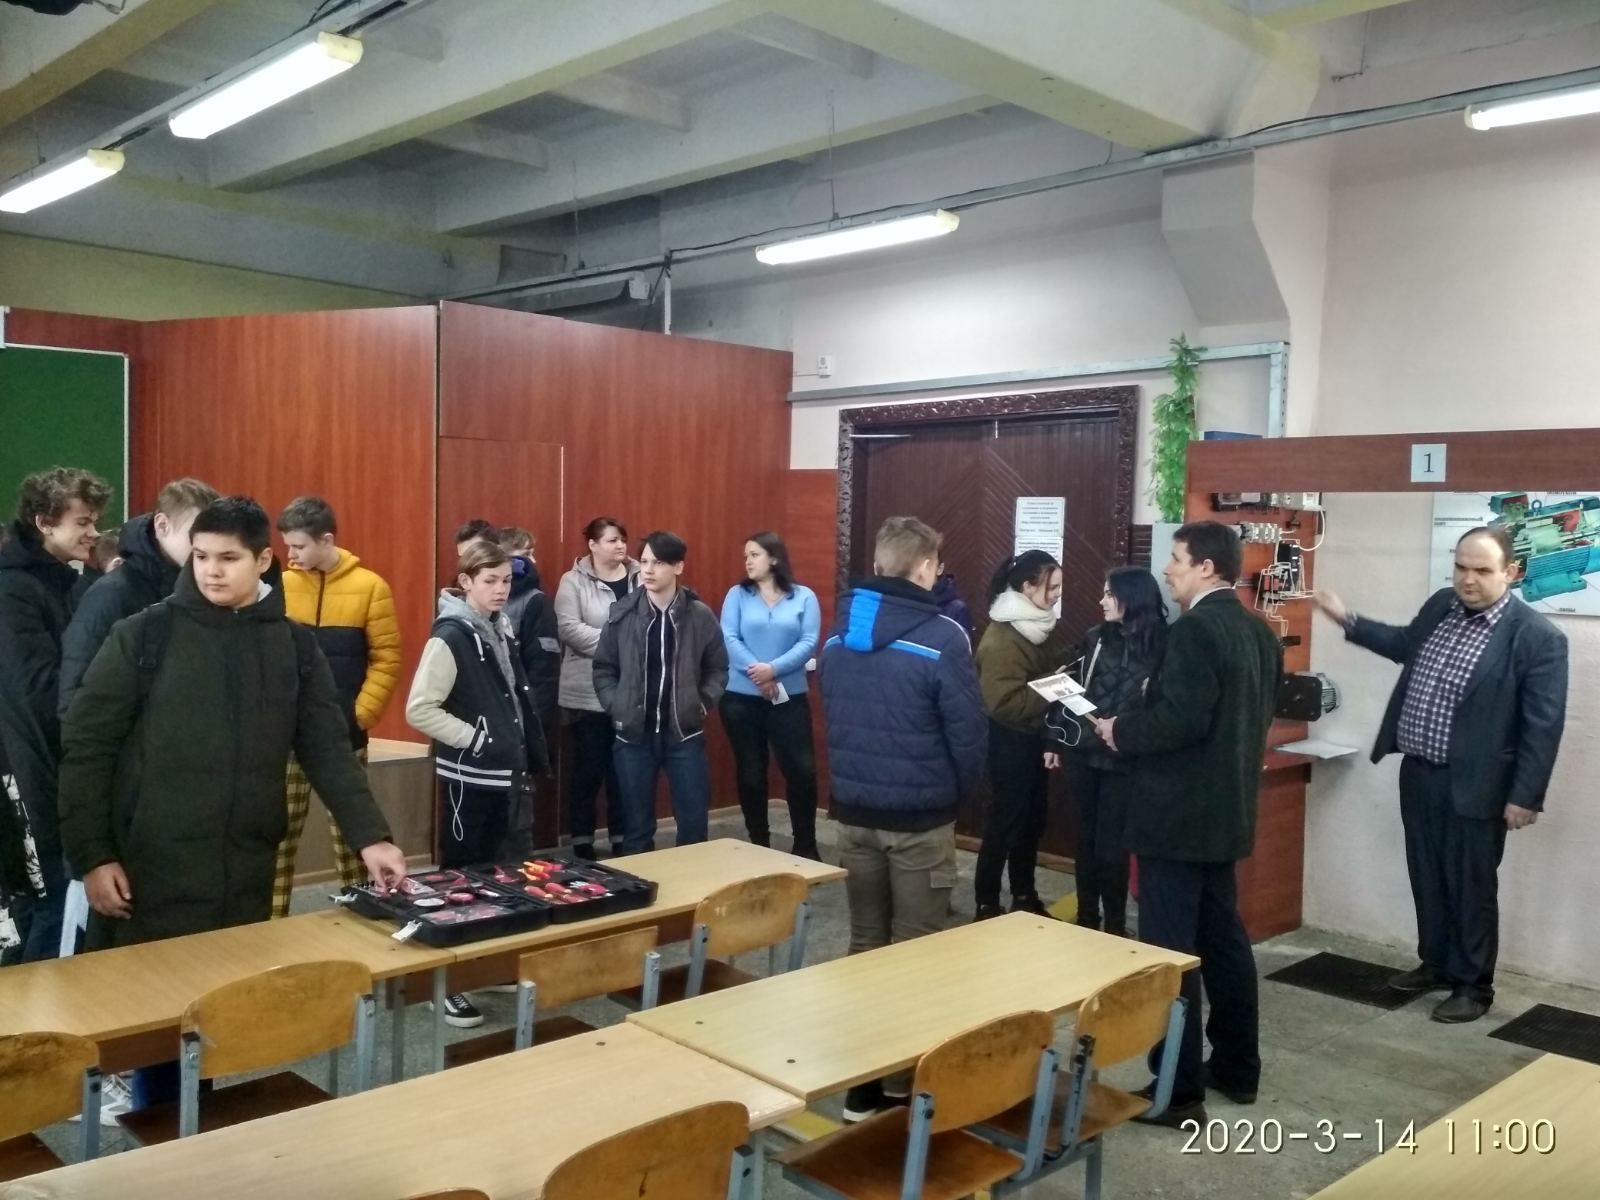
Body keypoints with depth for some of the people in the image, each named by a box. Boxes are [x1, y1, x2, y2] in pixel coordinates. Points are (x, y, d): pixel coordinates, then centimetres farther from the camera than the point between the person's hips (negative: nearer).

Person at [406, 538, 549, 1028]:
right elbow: (419, 710, -19)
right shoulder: (450, 636, -16)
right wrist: (475, 739, -17)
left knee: (491, 869, 17)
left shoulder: (502, 630, 8)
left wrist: (527, 754, 12)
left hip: (504, 772, 7)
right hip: (468, 776, -7)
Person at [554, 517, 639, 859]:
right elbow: (569, 628, -13)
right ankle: (582, 843, 16)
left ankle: (622, 841, 21)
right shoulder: (574, 582, -2)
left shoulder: (640, 579, 6)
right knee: (588, 768, 5)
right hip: (588, 694, -3)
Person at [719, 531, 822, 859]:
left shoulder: (804, 597, 3)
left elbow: (809, 643, -7)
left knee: (802, 770, -5)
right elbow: (729, 639, -6)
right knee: (750, 773, 8)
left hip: (790, 697, -1)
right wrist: (755, 672, -18)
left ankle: (805, 846, 10)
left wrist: (774, 669, -19)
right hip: (741, 697, 1)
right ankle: (759, 844, 22)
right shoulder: (737, 595, 5)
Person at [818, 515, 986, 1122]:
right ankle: (903, 1082, 14)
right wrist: (960, 787, 6)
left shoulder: (837, 633, 3)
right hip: (920, 816, -6)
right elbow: (969, 731, -12)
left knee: (864, 941, 15)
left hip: (852, 810, 6)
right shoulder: (941, 637, -16)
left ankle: (859, 1079, 23)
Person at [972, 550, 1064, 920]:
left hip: (1035, 739, 8)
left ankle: (1025, 897, 29)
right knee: (1004, 824, -1)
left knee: (1032, 822, 16)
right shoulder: (1000, 639, -18)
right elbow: (1004, 702, -23)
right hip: (1011, 743, -8)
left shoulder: (1040, 627, 9)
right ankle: (986, 906, 10)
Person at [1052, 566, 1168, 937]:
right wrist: (1054, 739, 9)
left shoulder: (1159, 647, -7)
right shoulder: (1094, 639, 5)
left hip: (1122, 759, -4)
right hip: (1081, 752, 4)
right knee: (1084, 838, 12)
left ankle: (1115, 925, 17)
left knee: (1110, 843, 1)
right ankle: (1087, 918, 25)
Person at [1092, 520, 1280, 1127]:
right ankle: (1237, 1067, 30)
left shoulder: (1195, 629, -19)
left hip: (1178, 813, -9)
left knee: (1170, 950, -2)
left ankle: (1179, 1090, 5)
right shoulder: (1257, 631, 10)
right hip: (1226, 809, 10)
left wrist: (1120, 730, -11)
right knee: (1223, 939, 18)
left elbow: (1181, 719, -27)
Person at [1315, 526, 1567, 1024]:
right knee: (1427, 879, 19)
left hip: (1473, 786, -6)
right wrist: (1348, 620, 20)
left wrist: (1526, 796, -15)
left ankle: (1474, 986, 22)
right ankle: (1435, 963, 36)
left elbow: (1543, 724, -15)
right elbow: (1406, 645, 25)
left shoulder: (1538, 637, -17)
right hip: (1418, 774, 7)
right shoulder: (1440, 606, 3)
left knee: (1471, 888, 7)